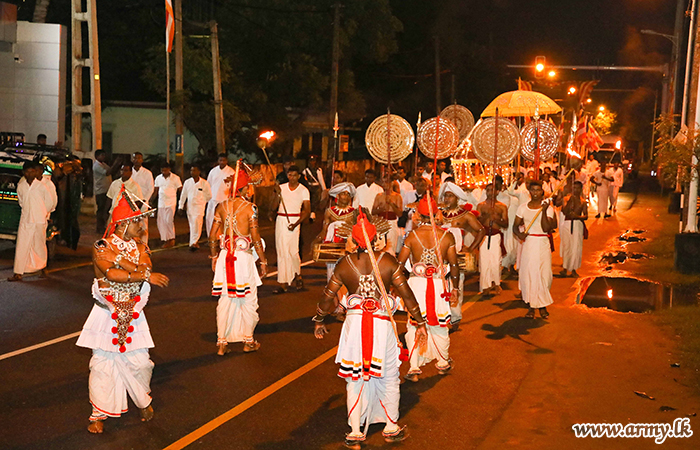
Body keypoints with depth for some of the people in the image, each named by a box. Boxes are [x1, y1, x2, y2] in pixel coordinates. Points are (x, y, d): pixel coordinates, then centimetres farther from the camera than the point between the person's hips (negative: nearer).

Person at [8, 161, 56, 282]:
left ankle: (43, 268, 31)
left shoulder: (41, 186, -7)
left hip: (39, 222, -2)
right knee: (21, 247, -2)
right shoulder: (21, 186, 3)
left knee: (40, 246, 9)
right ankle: (18, 273, 0)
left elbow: (51, 202, 4)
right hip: (25, 221, 2)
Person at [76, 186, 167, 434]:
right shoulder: (101, 247, -9)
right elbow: (112, 275, -23)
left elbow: (144, 269, -14)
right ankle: (99, 414, 15)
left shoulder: (141, 248, 6)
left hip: (133, 315, 3)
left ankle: (144, 402, 29)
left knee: (139, 362, 4)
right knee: (103, 363, 1)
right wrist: (145, 276, -23)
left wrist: (117, 258, -22)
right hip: (106, 315, -3)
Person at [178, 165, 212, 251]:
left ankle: (193, 243, -18)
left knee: (196, 225, -16)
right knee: (192, 226, 8)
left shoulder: (204, 183, -3)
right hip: (190, 207, 4)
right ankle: (195, 242, 19)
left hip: (199, 207, -4)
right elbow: (183, 195, 12)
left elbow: (209, 196, 6)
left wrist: (202, 201, 9)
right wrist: (181, 206, 11)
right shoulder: (187, 182, 7)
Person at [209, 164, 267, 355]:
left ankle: (222, 343, 16)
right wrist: (263, 261, -2)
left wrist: (214, 257, 19)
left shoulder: (222, 206, 3)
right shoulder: (250, 208, -11)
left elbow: (212, 237, 6)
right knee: (248, 301, 10)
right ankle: (248, 341, 21)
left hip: (224, 257, 4)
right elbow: (255, 239, -11)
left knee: (225, 301, 11)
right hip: (243, 257, -4)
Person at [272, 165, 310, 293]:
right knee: (281, 251, 0)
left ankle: (298, 275, 20)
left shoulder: (303, 190, 1)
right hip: (280, 220, 3)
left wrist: (296, 224, -14)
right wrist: (278, 194, -12)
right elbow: (273, 207, 3)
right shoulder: (281, 187, 8)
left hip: (293, 220, -3)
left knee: (293, 251, -9)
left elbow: (307, 211, -3)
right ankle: (283, 283, 3)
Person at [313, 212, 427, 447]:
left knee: (355, 379, 13)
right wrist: (420, 323, 5)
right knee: (389, 377, 15)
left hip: (354, 322, 1)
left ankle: (355, 432, 17)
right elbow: (407, 295, -4)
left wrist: (318, 321, 19)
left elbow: (327, 297, 4)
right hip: (382, 324, -1)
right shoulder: (388, 261, -7)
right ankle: (391, 428, 28)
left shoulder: (344, 264, -3)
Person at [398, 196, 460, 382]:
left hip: (417, 283, -1)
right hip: (440, 284, 1)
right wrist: (455, 288, 11)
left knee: (414, 325, 9)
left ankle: (414, 368, 10)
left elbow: (399, 263, -4)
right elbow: (454, 264, -1)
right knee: (440, 325, 16)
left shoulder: (412, 236, -8)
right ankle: (443, 363, 33)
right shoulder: (446, 236, -6)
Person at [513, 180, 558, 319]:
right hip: (528, 244, 1)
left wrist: (544, 211, -21)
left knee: (544, 275, 0)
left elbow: (546, 228, -12)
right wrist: (519, 234, -16)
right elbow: (515, 226, 5)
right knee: (528, 274, 0)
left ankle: (542, 305, 16)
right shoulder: (523, 208, 5)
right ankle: (531, 306, 11)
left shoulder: (548, 208, -1)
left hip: (543, 244, -1)